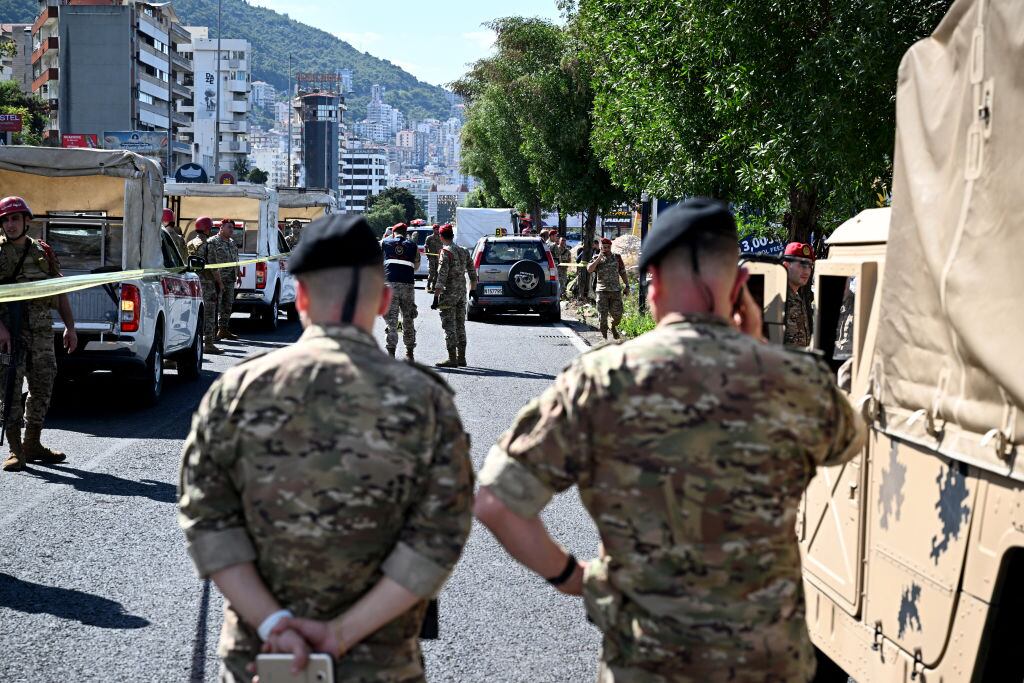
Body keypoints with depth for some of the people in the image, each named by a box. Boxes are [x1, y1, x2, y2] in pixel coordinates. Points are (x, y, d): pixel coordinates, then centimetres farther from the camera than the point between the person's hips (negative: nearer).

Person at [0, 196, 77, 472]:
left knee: (43, 387, 8)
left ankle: (33, 444, 19)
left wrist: (70, 327, 10)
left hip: (42, 329, 5)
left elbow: (60, 291, 17)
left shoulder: (43, 251, 14)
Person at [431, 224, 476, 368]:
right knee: (460, 326, 12)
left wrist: (436, 295, -18)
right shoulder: (464, 251, 10)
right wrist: (473, 290, 25)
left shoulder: (446, 252, -11)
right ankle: (461, 358, 15)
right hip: (462, 292, 7)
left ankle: (452, 359, -6)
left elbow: (442, 275, -18)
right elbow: (472, 272, 15)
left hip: (448, 293, -7)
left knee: (449, 326, -4)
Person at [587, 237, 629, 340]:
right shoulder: (596, 258, 4)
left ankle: (614, 327, 31)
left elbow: (623, 273, 14)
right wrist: (599, 258, -14)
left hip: (616, 290, 1)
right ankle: (604, 336, 8)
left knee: (617, 314, 0)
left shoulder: (617, 257, 9)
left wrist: (627, 286, 8)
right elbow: (589, 269, -13)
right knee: (602, 315, -2)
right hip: (602, 291, -1)